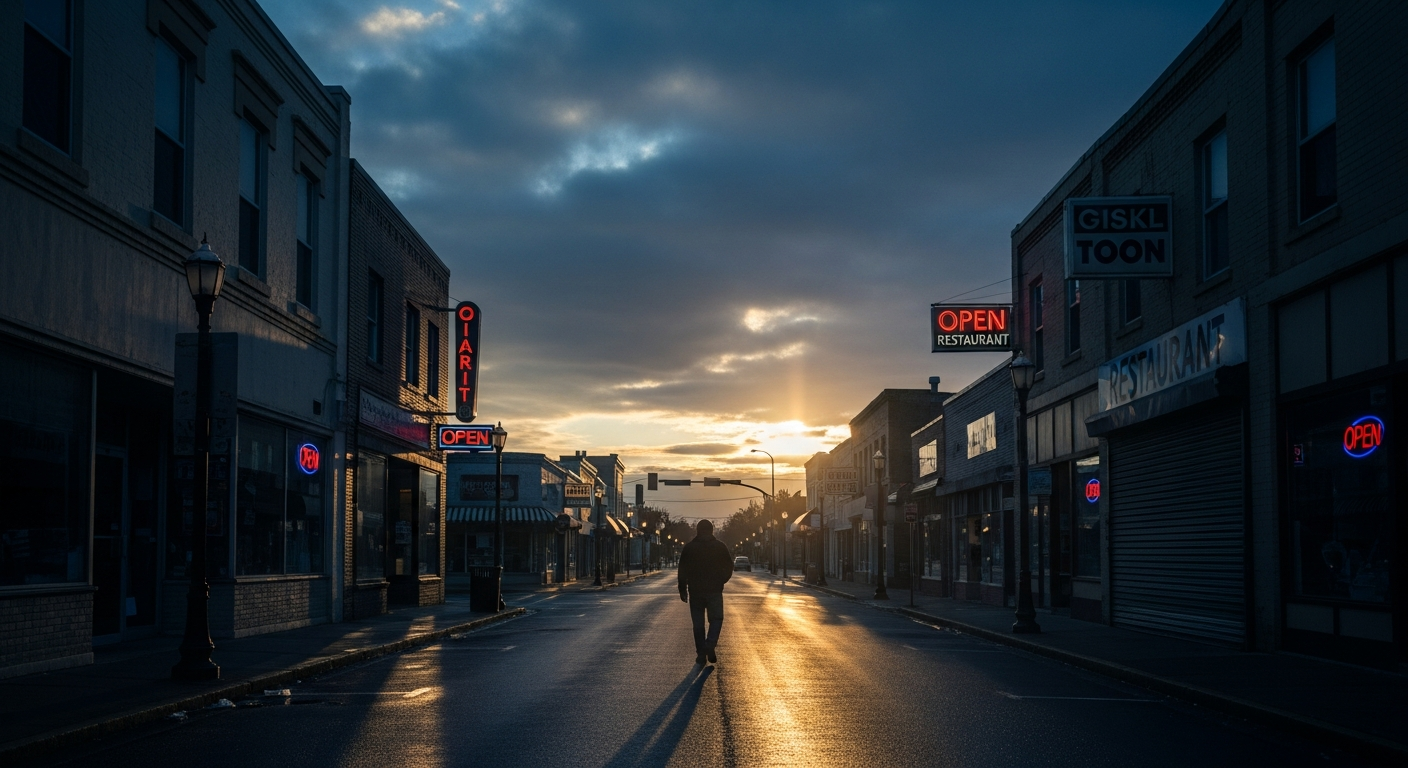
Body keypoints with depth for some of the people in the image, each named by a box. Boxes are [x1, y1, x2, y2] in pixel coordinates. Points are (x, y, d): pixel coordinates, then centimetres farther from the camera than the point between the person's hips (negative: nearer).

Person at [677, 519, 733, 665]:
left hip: (695, 591, 1)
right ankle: (710, 645, -12)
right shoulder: (720, 547, 0)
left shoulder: (689, 547, 1)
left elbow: (682, 571, 0)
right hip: (714, 591, -1)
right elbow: (729, 567, 4)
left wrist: (682, 589, 7)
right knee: (716, 618, 11)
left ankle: (701, 655, 4)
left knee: (698, 623, 6)